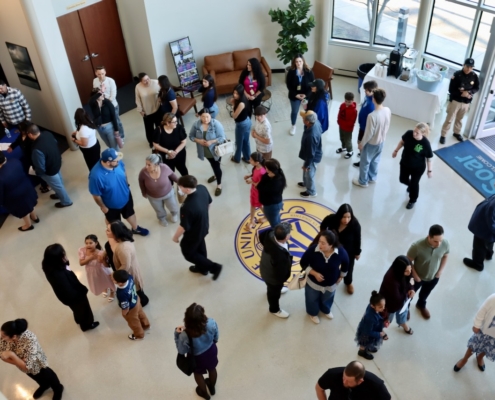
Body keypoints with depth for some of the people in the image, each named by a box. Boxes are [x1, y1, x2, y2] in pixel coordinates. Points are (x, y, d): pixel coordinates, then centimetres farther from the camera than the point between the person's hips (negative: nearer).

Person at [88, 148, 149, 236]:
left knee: (130, 213, 32)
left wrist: (127, 184, 12)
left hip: (126, 196, 5)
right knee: (113, 221, 27)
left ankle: (135, 228, 62)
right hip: (111, 205, -4)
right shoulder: (96, 175, -42)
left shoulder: (118, 162, -26)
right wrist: (103, 207, -12)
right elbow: (96, 195, -26)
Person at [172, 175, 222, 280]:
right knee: (200, 247, 32)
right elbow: (209, 203, 1)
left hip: (193, 234, -7)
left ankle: (214, 267, 27)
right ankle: (202, 268, 57)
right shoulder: (202, 188, -20)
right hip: (204, 227, 8)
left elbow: (183, 227, -29)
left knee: (188, 253, 21)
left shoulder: (188, 207, -43)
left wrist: (175, 237, -9)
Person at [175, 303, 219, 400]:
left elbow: (181, 351, -20)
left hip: (197, 357, -2)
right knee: (212, 369, 34)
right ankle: (212, 387, 63)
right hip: (211, 351, 2)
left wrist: (176, 333, -16)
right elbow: (216, 338, -11)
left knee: (198, 374, 32)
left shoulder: (185, 335, -41)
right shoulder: (212, 323, -33)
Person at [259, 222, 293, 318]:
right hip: (273, 277, -6)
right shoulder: (281, 256, -50)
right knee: (274, 293, 27)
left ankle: (277, 288, 76)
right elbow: (281, 274, -32)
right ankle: (274, 309, 58)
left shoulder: (270, 234, -30)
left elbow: (261, 235, -4)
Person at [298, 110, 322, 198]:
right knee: (305, 172, 33)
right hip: (314, 153, 8)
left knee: (309, 174, 19)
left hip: (312, 157, -8)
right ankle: (305, 183, 61)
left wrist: (306, 165, -17)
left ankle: (311, 192, 45)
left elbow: (311, 153, -30)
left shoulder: (311, 136, -44)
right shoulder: (316, 123, -20)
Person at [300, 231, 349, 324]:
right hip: (313, 283, -1)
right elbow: (303, 264, -17)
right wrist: (314, 273, -27)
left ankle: (326, 310, 66)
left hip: (331, 284, 1)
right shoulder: (312, 250, -34)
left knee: (327, 299, 32)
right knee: (312, 299, 27)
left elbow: (345, 264, -6)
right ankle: (313, 313, 60)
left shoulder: (341, 252, -29)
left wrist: (341, 276, 4)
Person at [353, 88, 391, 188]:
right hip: (382, 141, 7)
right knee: (375, 161, 28)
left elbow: (369, 133, -25)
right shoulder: (388, 110, -14)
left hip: (371, 143, -6)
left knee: (365, 162, 16)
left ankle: (363, 181, 33)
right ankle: (372, 178, 47)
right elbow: (387, 126, 3)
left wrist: (361, 144, -10)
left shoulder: (372, 116, -36)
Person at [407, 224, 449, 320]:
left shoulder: (445, 244, -28)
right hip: (418, 277, -3)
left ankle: (421, 305, 65)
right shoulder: (417, 246, -40)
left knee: (425, 293, 33)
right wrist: (415, 275, -17)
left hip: (433, 277, 3)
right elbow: (408, 261, -22)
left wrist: (440, 271, -5)